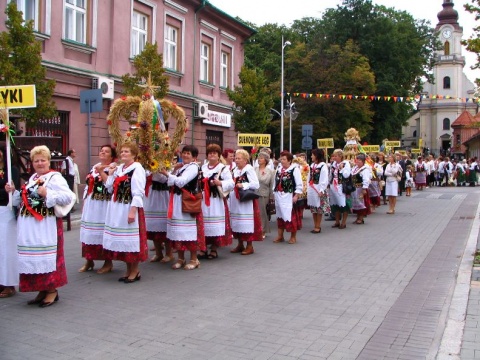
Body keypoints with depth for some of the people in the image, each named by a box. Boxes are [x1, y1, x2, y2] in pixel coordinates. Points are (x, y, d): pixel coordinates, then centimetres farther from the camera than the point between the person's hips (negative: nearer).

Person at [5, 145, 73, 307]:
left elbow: (68, 197, -19)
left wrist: (47, 194, -22)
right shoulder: (32, 178, 17)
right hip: (29, 226, 8)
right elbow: (26, 200, 22)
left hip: (46, 225, -8)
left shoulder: (55, 177, -8)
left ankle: (52, 290, 10)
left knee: (47, 256, -3)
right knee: (34, 257, 11)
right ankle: (42, 290, 22)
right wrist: (14, 192, 11)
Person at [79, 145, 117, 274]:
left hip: (104, 205, -7)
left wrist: (101, 172, -18)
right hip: (91, 204, 7)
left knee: (104, 233, -4)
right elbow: (88, 185, 20)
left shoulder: (113, 168, -5)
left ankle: (108, 262, 8)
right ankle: (89, 261, 22)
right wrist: (84, 201, 16)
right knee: (89, 232, 10)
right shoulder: (94, 167, 17)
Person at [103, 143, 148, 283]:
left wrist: (133, 210, -21)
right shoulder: (118, 168, 13)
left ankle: (135, 271, 11)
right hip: (117, 208, 8)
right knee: (122, 239, 12)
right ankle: (128, 269, 24)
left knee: (131, 240, -1)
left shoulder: (137, 168, -10)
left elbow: (138, 193, -16)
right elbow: (110, 189, 13)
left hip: (130, 208, -8)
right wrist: (110, 174, 4)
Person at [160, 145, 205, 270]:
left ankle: (194, 259, 7)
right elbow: (173, 182, 15)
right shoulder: (182, 167, 19)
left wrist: (167, 174, -14)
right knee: (179, 230, 10)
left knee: (189, 230, -3)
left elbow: (181, 182, -19)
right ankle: (181, 258, 20)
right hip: (178, 202, 8)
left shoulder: (193, 167, -8)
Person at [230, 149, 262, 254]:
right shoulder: (235, 170, 13)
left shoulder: (249, 169, -10)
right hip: (235, 200, 8)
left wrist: (243, 185, -19)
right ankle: (240, 245, 23)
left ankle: (249, 246, 6)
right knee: (237, 223, 12)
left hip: (246, 200, -8)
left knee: (247, 223, -4)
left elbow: (256, 185, -16)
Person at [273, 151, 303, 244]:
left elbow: (299, 184, -11)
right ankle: (280, 236, 23)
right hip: (279, 197, 7)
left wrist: (296, 196, -15)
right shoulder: (279, 169, 11)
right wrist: (274, 193, 13)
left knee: (291, 216, -1)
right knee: (280, 215, 13)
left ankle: (293, 237, 13)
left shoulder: (295, 169, -9)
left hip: (289, 197, -7)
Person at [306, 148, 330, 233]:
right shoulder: (312, 165, 13)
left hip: (318, 190, -7)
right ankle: (316, 226, 21)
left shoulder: (323, 166, -10)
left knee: (319, 209, 2)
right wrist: (307, 189, 7)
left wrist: (321, 190, -18)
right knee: (313, 209, 12)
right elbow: (309, 178, 12)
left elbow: (325, 180, -15)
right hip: (311, 190, 7)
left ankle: (318, 227, 9)